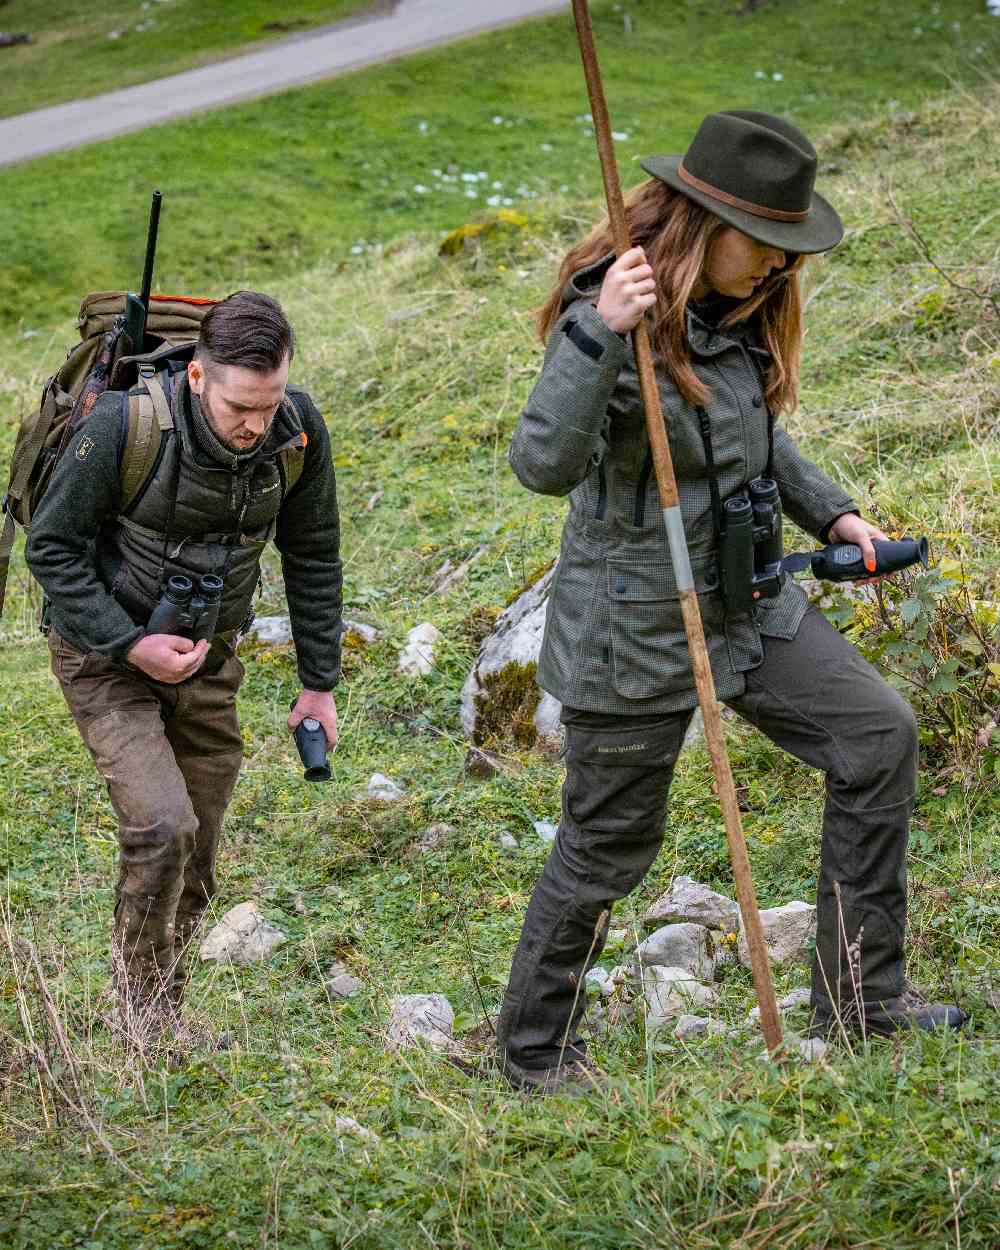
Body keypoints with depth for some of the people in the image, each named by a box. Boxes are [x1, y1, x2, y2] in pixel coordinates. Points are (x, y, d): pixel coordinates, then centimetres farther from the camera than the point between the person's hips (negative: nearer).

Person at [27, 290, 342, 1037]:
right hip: (105, 650, -4)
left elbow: (312, 557, 0)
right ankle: (144, 1021, 1)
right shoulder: (125, 423, -28)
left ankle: (166, 1023, 28)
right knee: (161, 829, -20)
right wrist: (131, 645, -23)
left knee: (195, 864, 8)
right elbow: (53, 548, -15)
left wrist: (319, 683, 2)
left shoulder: (299, 429, -15)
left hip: (208, 659, 4)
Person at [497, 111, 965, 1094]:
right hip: (632, 625, -8)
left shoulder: (737, 311, 4)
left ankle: (860, 997, 12)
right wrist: (599, 334, -44)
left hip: (747, 605, 8)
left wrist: (831, 512, 10)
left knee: (878, 733, 1)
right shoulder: (612, 318, -21)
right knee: (608, 846, 4)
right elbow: (542, 464, -34)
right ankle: (534, 1051, 26)